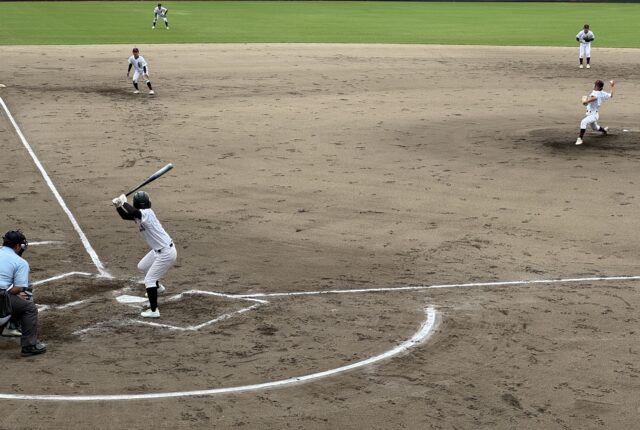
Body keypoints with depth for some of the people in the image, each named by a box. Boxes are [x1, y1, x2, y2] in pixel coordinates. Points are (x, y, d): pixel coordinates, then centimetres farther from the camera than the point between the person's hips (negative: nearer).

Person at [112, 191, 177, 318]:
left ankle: (154, 311, -5)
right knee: (142, 267, 30)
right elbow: (126, 216, 11)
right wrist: (118, 206, -7)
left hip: (166, 253, -10)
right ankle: (157, 287, 52)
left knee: (149, 279, -8)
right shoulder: (141, 214, 4)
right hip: (159, 250, 10)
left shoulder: (147, 214, -25)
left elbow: (133, 212, -44)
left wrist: (124, 202, -27)